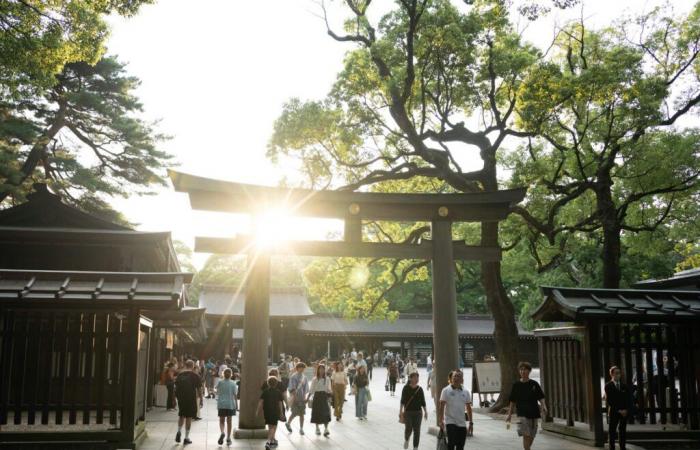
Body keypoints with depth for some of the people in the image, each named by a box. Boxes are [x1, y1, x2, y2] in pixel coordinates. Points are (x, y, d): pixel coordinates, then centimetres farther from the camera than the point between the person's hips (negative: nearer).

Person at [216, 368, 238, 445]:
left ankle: (222, 432, -20)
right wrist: (236, 404, 5)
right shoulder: (233, 383, -5)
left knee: (221, 420, 8)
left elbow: (217, 391, 10)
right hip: (230, 404, 0)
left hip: (221, 404, 0)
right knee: (229, 421, 10)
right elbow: (235, 394, -3)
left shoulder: (220, 382, -5)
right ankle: (228, 438, 11)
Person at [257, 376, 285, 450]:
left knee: (270, 427, 19)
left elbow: (261, 402, -5)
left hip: (267, 412, 2)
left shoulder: (265, 391, -1)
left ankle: (273, 440, 32)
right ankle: (268, 441, -19)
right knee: (273, 427, -2)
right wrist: (281, 412, 3)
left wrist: (258, 411, -1)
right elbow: (280, 403, -4)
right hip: (275, 412, -2)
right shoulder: (278, 392, -3)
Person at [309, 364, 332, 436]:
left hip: (324, 396, 0)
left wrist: (329, 397, -6)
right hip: (317, 396, 0)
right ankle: (317, 428, 24)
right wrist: (308, 398, -8)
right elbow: (311, 390, -1)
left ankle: (326, 429, -14)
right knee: (317, 413, 6)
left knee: (326, 413, -11)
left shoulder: (327, 379, 4)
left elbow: (328, 390, 5)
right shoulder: (315, 379, 0)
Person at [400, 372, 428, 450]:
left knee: (417, 430, 1)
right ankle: (406, 440, 29)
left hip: (418, 412, 3)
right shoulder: (406, 388, -5)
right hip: (408, 412, -2)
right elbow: (402, 401, -7)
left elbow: (423, 402, 8)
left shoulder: (420, 389, 4)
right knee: (409, 429, -4)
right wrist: (401, 412, -13)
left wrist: (425, 412, 4)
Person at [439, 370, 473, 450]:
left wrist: (471, 422, 9)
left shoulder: (465, 392, 8)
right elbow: (441, 407, -5)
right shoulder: (446, 391, -3)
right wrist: (441, 421, -11)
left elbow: (468, 408, 14)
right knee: (451, 443, -13)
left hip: (462, 423, 4)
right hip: (450, 422, -4)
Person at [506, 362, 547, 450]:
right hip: (522, 413, -2)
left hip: (534, 413, 2)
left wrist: (543, 406, -17)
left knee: (531, 436, 10)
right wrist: (509, 414, 4)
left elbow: (541, 397, 3)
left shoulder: (534, 384, 4)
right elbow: (512, 401, 6)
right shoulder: (516, 385, 2)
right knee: (526, 435, -15)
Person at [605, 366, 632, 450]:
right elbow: (608, 401, -8)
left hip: (624, 412, 3)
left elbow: (629, 399, 8)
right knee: (612, 431, 1)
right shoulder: (608, 386, -3)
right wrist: (618, 410, -13)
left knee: (622, 431, 6)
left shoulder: (624, 386, 10)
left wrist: (626, 410, -8)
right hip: (613, 412, -3)